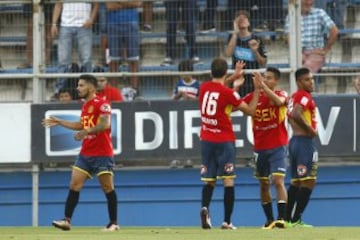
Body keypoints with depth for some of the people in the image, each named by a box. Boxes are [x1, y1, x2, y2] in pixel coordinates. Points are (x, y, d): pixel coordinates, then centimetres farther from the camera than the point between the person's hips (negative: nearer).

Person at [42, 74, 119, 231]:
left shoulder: (102, 104, -12)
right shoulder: (85, 105, 15)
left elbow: (105, 124, -25)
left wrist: (86, 132, -32)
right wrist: (59, 122, 28)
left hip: (102, 153, -8)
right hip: (86, 153, 8)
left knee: (107, 187, -2)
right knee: (74, 185, 0)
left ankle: (113, 223, 6)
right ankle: (67, 220, -2)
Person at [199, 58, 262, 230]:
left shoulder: (204, 87, 3)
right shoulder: (228, 93, -12)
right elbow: (250, 110, -4)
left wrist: (234, 77, 34)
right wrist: (257, 89, 1)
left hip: (206, 140, 5)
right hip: (224, 141, -5)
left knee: (209, 181, 9)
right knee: (228, 181, -2)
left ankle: (205, 207, -18)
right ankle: (227, 221, -9)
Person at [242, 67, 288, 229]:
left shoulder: (281, 94, -4)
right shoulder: (253, 96, 5)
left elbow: (279, 101, -28)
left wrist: (262, 86, -34)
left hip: (278, 147, -4)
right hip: (260, 147, 4)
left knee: (278, 181, -16)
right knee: (263, 184, 10)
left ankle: (281, 218, -20)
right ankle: (269, 219, 21)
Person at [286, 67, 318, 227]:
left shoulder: (294, 96, 16)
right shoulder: (305, 96, -11)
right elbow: (296, 114, -26)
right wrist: (310, 129, -17)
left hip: (294, 140, 9)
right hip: (305, 141, -9)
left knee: (296, 182, 15)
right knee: (309, 181, -7)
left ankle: (287, 218, 15)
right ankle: (295, 219, -10)